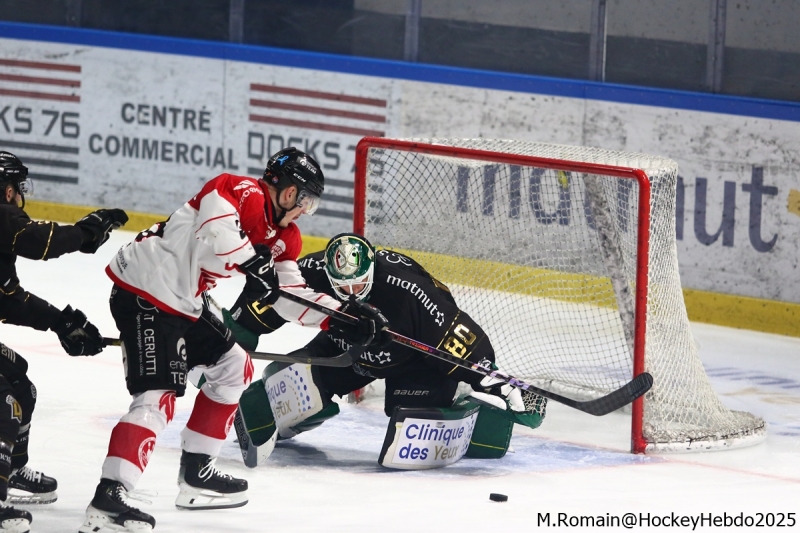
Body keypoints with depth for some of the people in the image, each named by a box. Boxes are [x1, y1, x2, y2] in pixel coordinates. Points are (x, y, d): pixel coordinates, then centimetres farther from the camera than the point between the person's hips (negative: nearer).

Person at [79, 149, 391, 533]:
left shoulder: (280, 235, 15)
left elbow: (289, 292, 20)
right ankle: (107, 500, -28)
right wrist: (254, 263, -34)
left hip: (183, 303, 11)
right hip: (144, 294, -11)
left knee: (233, 369, 21)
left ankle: (196, 475, 27)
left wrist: (337, 316, 12)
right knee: (158, 396, -20)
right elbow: (217, 227, -36)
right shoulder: (242, 193, -16)